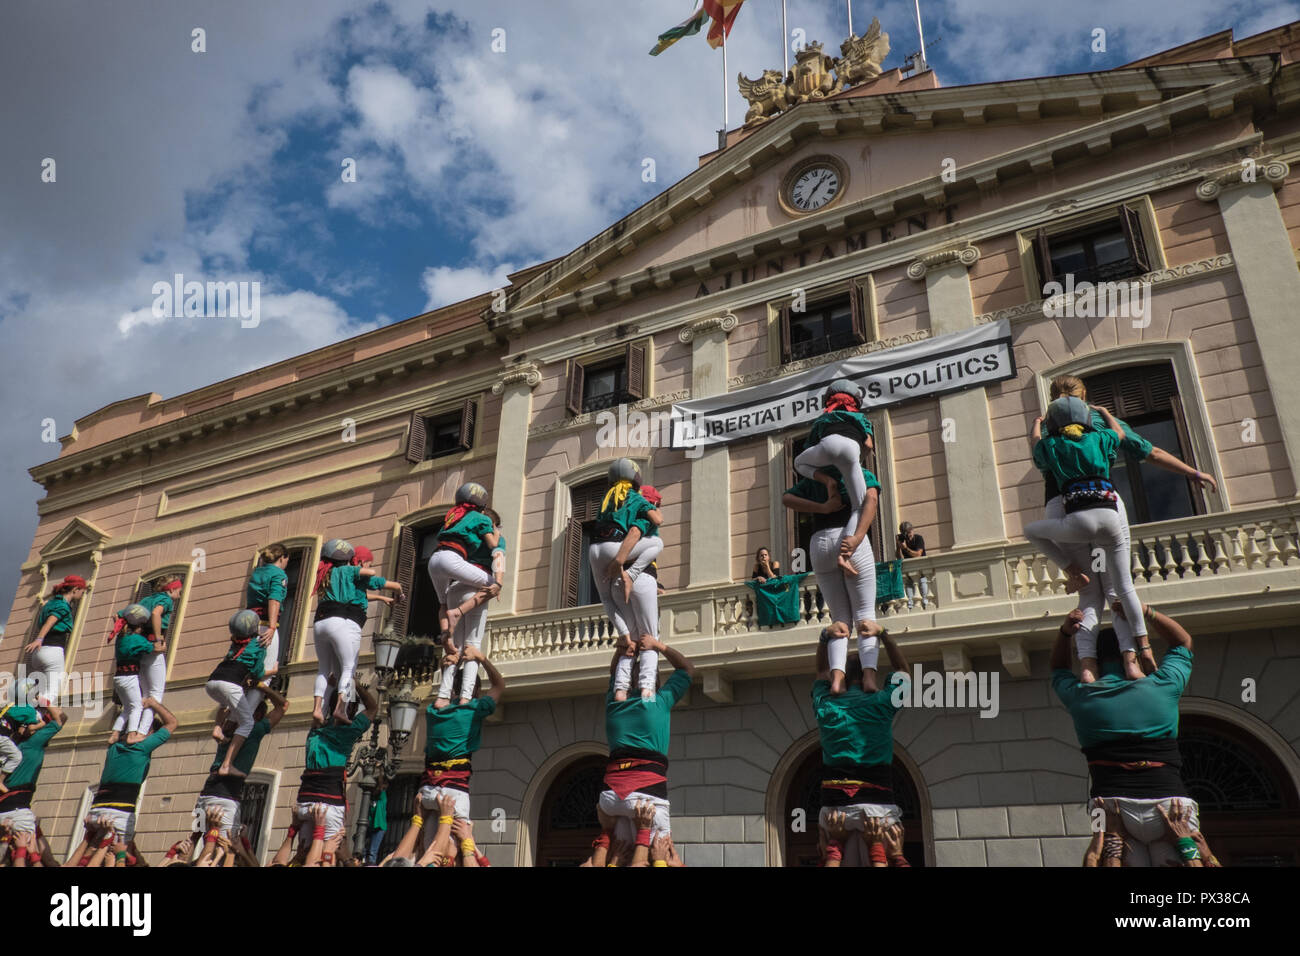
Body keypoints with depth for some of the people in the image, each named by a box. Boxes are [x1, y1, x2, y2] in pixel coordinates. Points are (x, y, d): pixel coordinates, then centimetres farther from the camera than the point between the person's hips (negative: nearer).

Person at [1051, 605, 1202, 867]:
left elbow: (1058, 668, 33)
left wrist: (1065, 632, 20)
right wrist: (1146, 612, 22)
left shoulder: (1080, 696, 8)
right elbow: (1184, 642, 28)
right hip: (1169, 805, 0)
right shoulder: (1162, 687, 7)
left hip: (1114, 808, 0)